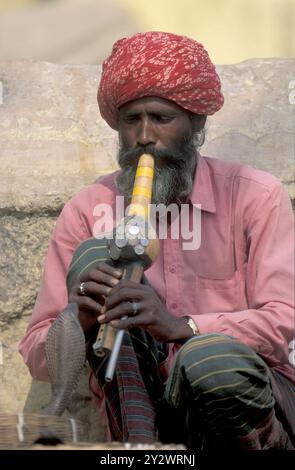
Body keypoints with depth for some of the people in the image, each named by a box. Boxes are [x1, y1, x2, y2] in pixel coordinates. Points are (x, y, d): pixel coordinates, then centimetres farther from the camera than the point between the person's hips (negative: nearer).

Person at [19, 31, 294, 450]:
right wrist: (80, 322, -20)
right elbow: (39, 360, 4)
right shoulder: (86, 212, 6)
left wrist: (180, 327, -27)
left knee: (209, 358, -37)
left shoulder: (255, 196, 2)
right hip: (144, 407, 2)